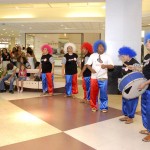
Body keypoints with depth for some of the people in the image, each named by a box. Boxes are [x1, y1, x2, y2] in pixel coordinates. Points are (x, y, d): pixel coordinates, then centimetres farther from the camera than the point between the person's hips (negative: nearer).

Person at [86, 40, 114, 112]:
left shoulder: (106, 56, 4)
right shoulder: (93, 55, 4)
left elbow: (112, 66, -2)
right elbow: (88, 64, 1)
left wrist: (106, 66, -22)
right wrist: (91, 69, -18)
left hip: (103, 78, 0)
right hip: (94, 77, 1)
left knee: (104, 93, 2)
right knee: (93, 93, 7)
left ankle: (104, 107, 15)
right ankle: (94, 106, 22)